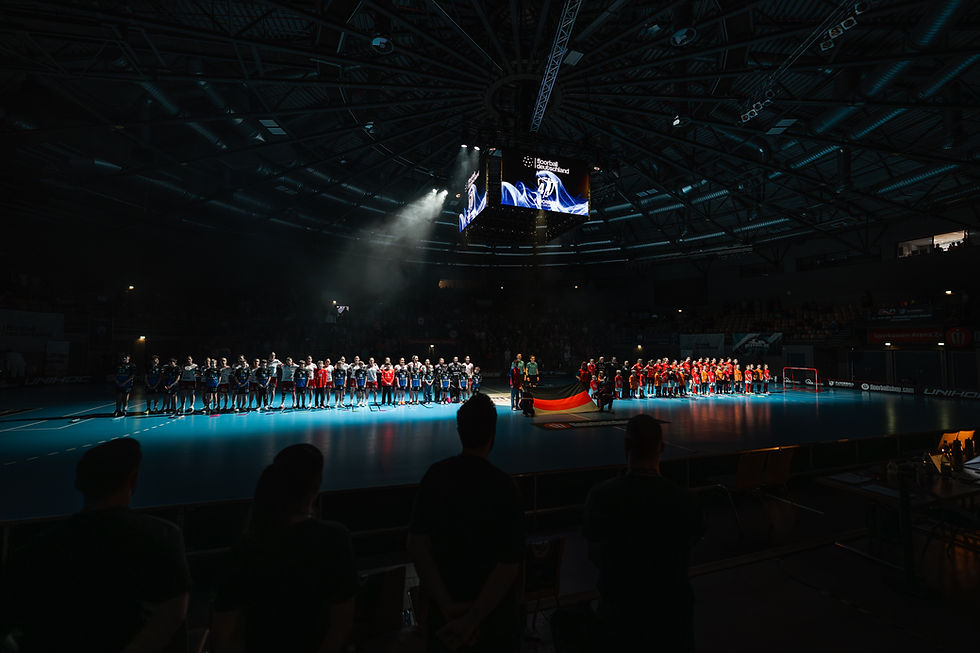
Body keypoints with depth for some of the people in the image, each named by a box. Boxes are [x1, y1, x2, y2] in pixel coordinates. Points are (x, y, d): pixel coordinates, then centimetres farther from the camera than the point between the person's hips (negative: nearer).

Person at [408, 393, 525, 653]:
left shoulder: (435, 475, -15)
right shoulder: (503, 487, -24)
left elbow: (416, 543, -14)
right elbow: (509, 565, -23)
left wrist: (447, 605, -13)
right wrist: (472, 620, -15)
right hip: (491, 613, -2)